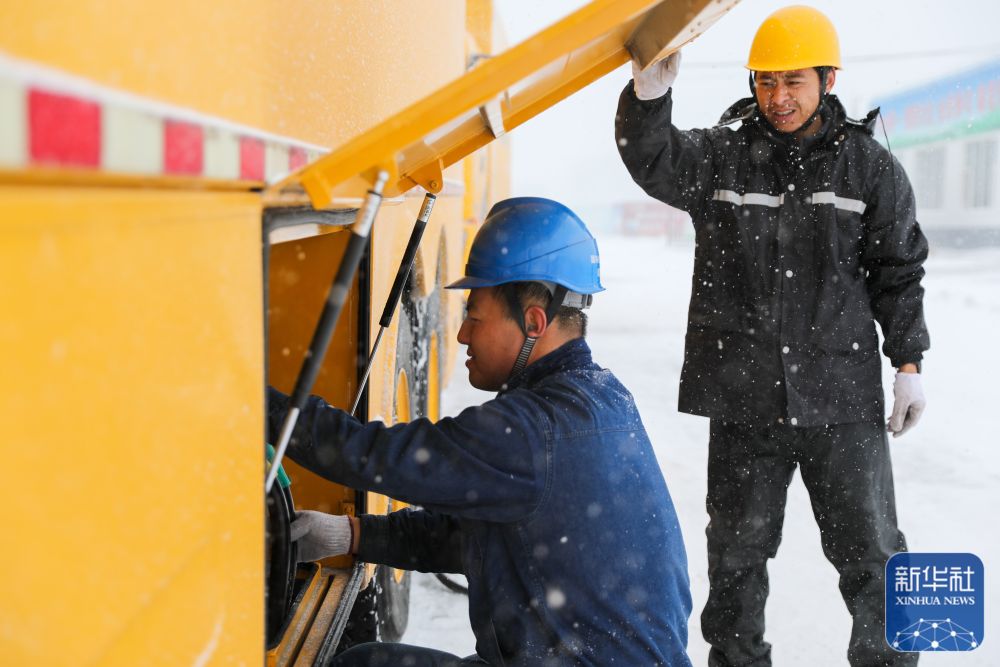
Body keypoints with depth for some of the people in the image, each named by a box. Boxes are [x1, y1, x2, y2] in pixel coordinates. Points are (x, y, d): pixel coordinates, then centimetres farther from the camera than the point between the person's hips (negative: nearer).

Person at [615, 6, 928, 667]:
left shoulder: (870, 166, 2)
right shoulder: (720, 155, 2)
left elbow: (899, 272, 7)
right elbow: (652, 160, -15)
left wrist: (909, 362, 4)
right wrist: (649, 92, -34)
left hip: (843, 397, 0)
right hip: (745, 398, 1)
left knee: (869, 548, 9)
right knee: (738, 550, 13)